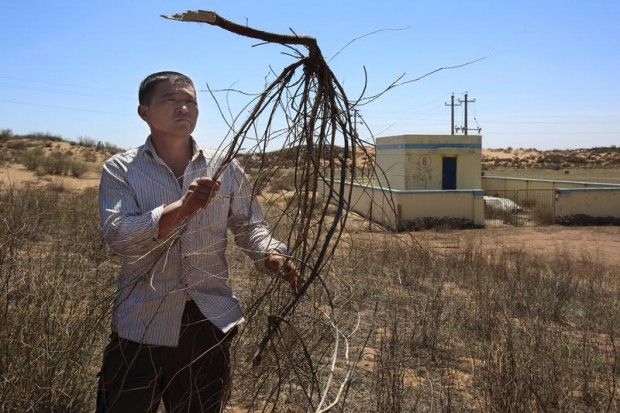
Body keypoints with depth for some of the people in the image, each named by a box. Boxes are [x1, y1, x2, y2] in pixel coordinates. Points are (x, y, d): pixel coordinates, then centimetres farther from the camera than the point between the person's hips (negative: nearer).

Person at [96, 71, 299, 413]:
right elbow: (117, 235, -19)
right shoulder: (120, 170, -5)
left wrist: (271, 255, -16)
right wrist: (181, 208, -33)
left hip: (210, 323, 3)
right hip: (143, 325, -2)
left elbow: (250, 225, 6)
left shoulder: (224, 168, 2)